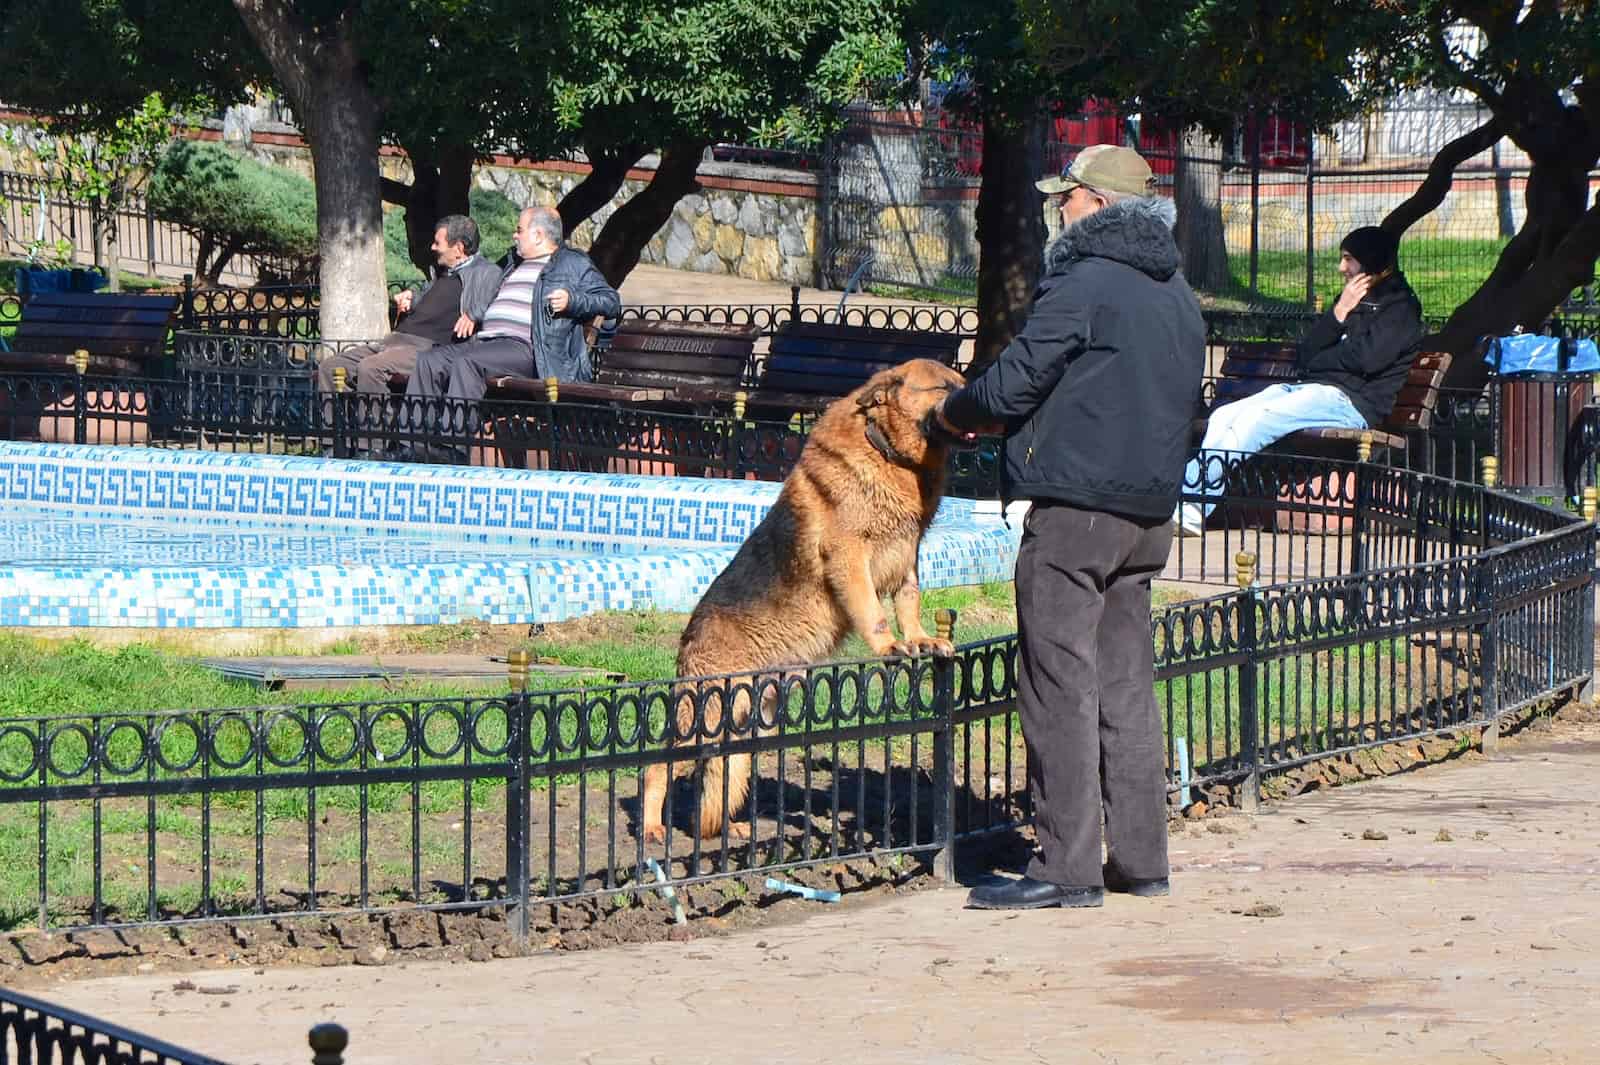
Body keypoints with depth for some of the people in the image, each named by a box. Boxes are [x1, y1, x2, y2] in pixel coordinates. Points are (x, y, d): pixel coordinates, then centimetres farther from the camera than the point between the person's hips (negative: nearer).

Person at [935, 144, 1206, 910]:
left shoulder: (1083, 285, -12)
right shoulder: (1178, 296, 15)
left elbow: (1012, 384, -13)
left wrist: (955, 411, 10)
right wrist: (1002, 417, 21)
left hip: (1073, 509, -8)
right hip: (1148, 510, 8)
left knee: (1060, 685, -5)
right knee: (1126, 683, 13)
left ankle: (1067, 866, -6)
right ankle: (1139, 859, 15)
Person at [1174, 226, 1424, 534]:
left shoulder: (1400, 308, 2)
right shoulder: (1352, 301, 27)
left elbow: (1366, 359, -15)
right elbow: (1305, 354, 16)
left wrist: (1314, 362, 1)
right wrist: (1339, 313, 1)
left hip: (1352, 401, -8)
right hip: (1308, 389, 8)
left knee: (1254, 420, -28)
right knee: (1223, 416, -13)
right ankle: (1193, 511, -26)